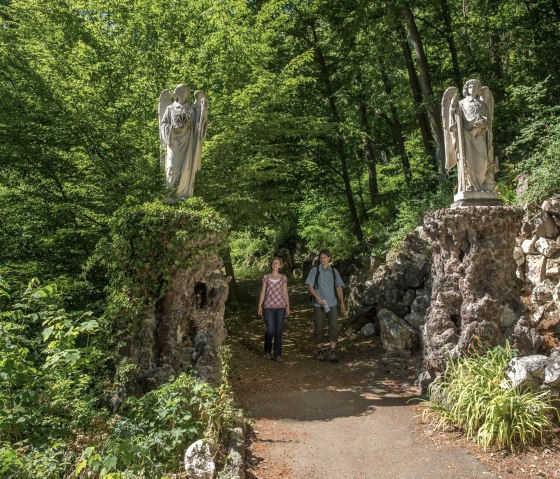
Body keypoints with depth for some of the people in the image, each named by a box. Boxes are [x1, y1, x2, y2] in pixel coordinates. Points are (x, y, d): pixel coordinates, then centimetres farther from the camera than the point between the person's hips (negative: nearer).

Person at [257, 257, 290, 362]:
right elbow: (263, 292, 7)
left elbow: (285, 293, 8)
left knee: (279, 331, 0)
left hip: (280, 306, 1)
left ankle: (277, 354, 10)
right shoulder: (266, 277, 6)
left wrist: (288, 306, 2)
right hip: (268, 306, -1)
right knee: (270, 331, -7)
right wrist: (260, 306, 1)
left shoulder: (283, 278, 8)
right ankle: (267, 351, 18)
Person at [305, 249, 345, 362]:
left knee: (333, 326, -8)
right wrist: (317, 298, -15)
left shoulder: (334, 271, 9)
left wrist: (342, 303, 4)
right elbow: (309, 286, -3)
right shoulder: (315, 270, 2)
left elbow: (338, 288, 10)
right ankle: (319, 350, 18)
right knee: (318, 327, 5)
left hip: (331, 303, 1)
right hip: (318, 304, -1)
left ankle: (333, 351, -5)